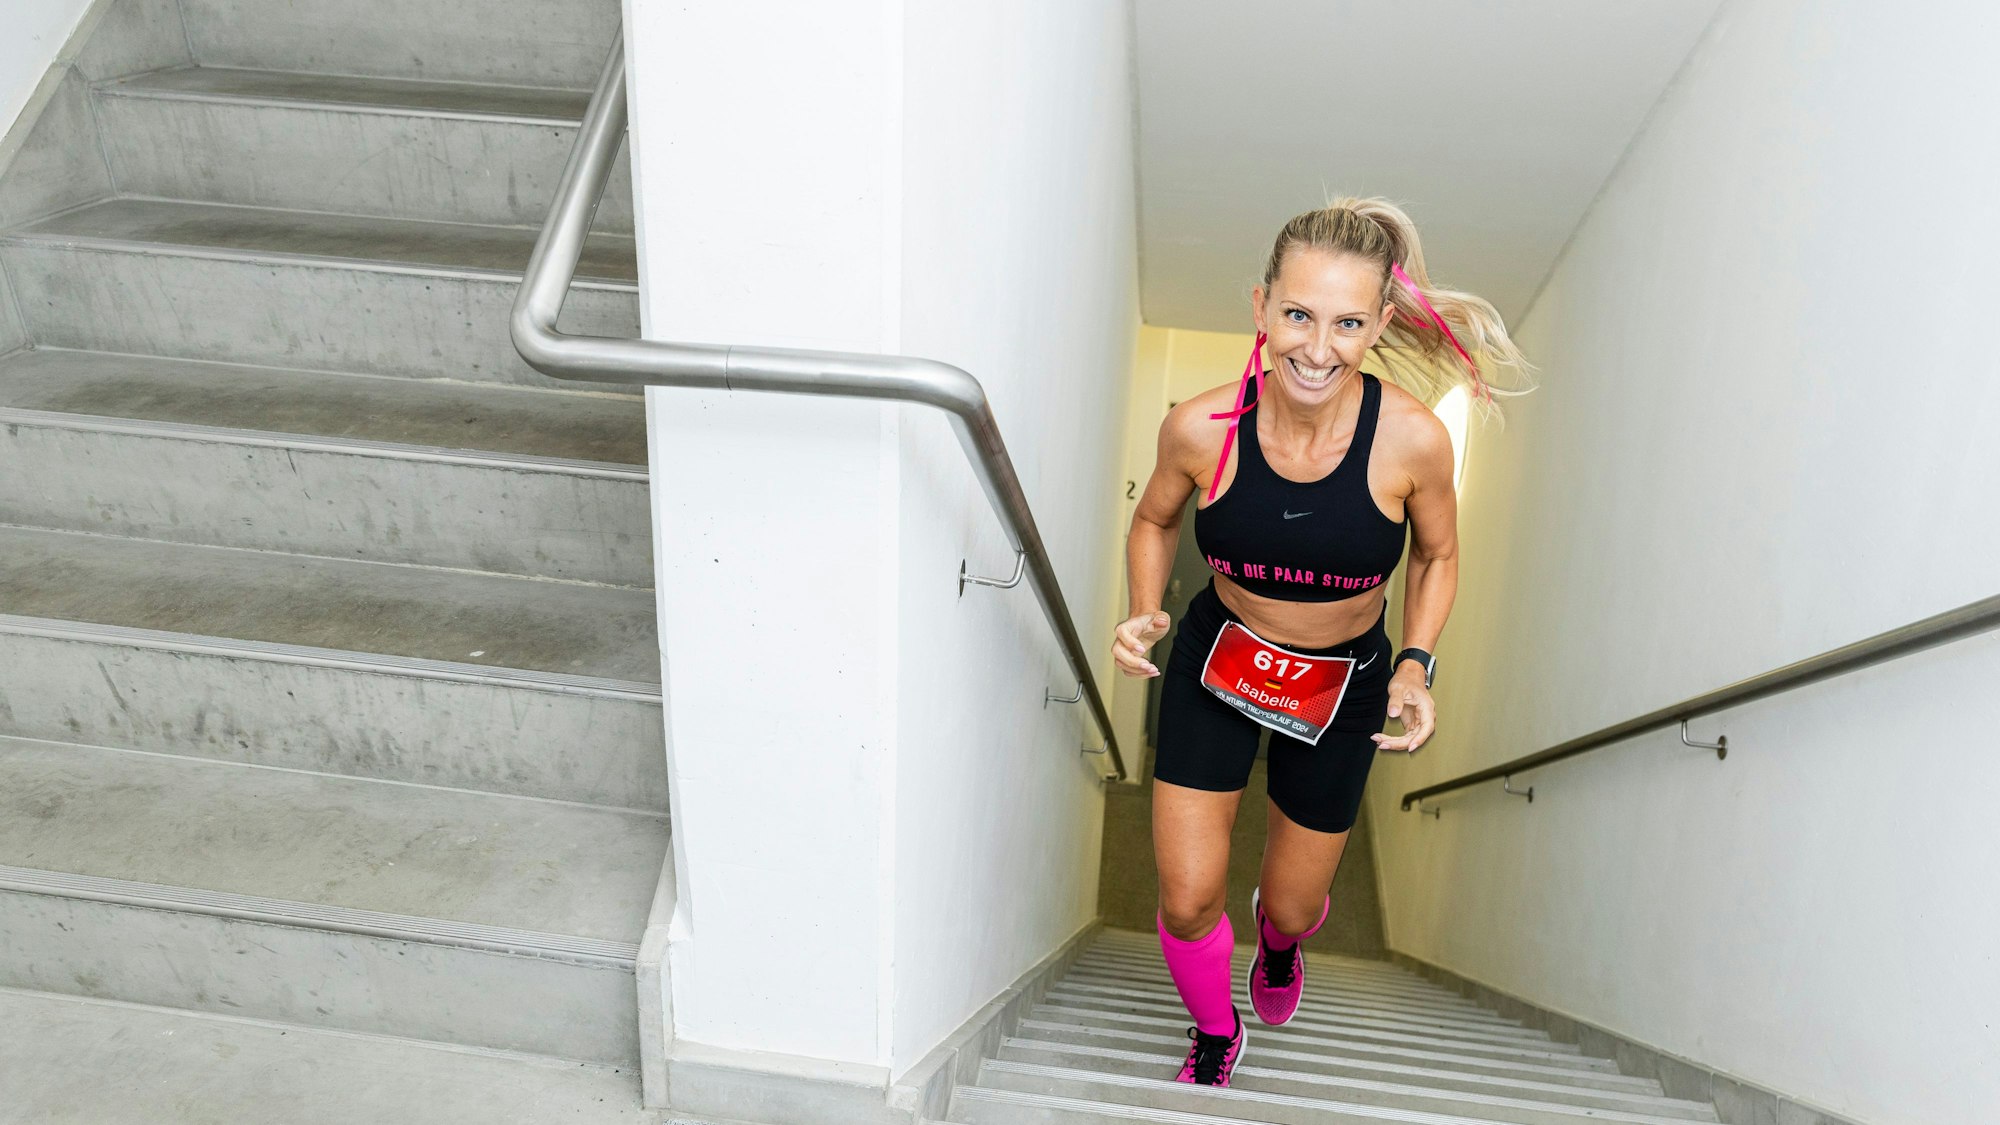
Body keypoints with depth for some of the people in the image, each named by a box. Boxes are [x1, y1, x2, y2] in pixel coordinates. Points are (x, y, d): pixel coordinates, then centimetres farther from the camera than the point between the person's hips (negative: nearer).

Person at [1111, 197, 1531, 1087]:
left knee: (1293, 902, 17)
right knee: (1187, 899, -1)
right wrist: (1145, 613, -17)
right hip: (1216, 662, 0)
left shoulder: (1412, 441, -25)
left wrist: (1415, 665, -17)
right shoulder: (1202, 428, -24)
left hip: (1343, 685, 0)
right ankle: (1215, 1034, 35)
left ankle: (1279, 942, 60)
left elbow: (1436, 557, -4)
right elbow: (1155, 520, -1)